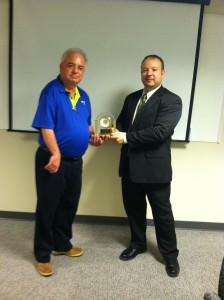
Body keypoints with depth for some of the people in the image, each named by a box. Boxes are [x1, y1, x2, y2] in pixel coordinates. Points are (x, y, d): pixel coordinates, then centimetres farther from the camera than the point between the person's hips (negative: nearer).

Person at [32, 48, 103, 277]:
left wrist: (92, 137, 0)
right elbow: (45, 127, -20)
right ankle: (42, 255, 25)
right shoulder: (51, 91, -12)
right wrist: (56, 154, -27)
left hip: (75, 161, 7)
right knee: (47, 208, 6)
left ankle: (62, 244, 39)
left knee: (69, 206, 18)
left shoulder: (83, 96, 10)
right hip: (53, 160, -7)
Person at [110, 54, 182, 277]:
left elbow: (161, 131, -22)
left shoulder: (171, 100, -10)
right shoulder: (131, 98, 12)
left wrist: (127, 137, -23)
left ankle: (170, 254, 30)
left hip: (154, 166, -6)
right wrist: (116, 131, -10)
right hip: (130, 164, 6)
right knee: (133, 207, 18)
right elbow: (121, 122, 15)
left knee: (162, 211, 8)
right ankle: (137, 244, 42)